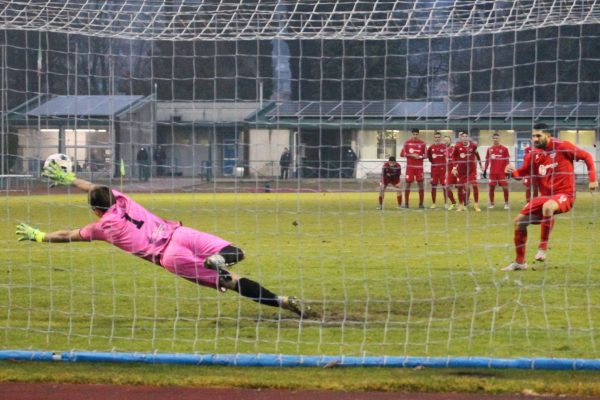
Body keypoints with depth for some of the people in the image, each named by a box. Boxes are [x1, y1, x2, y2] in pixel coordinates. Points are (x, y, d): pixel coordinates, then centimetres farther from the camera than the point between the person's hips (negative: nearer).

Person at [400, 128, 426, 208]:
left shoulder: (422, 143, 3)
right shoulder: (407, 143, 3)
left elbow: (425, 155, 5)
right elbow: (402, 154, 1)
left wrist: (420, 157, -16)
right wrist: (411, 155, -12)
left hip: (419, 167, 0)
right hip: (410, 166, 0)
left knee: (420, 184, -1)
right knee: (408, 183, -1)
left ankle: (421, 203, 5)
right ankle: (406, 203, 6)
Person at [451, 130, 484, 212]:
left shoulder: (473, 145, -6)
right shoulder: (457, 146, -8)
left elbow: (477, 154, 11)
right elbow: (454, 157, 5)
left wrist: (480, 165, 17)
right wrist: (454, 167, -3)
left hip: (471, 169, -1)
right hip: (461, 170, 1)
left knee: (475, 185, -12)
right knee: (460, 187, 6)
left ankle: (476, 205, -4)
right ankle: (461, 205, 22)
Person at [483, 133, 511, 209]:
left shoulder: (504, 149, -1)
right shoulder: (489, 149, 8)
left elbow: (507, 161, 0)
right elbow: (487, 160, 13)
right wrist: (485, 170, 10)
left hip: (502, 172, -3)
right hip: (492, 172, 3)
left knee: (505, 187, -5)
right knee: (491, 187, 4)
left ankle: (506, 203, 4)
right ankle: (491, 203, 15)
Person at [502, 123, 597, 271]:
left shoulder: (563, 147, -10)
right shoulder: (534, 155, 4)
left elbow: (587, 157, -2)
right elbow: (522, 172, 7)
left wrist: (592, 179, -8)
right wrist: (513, 171, -17)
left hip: (564, 195, -7)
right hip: (545, 196, 7)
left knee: (547, 207, -39)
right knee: (520, 220, 2)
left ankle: (543, 247, -24)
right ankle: (519, 262, 18)